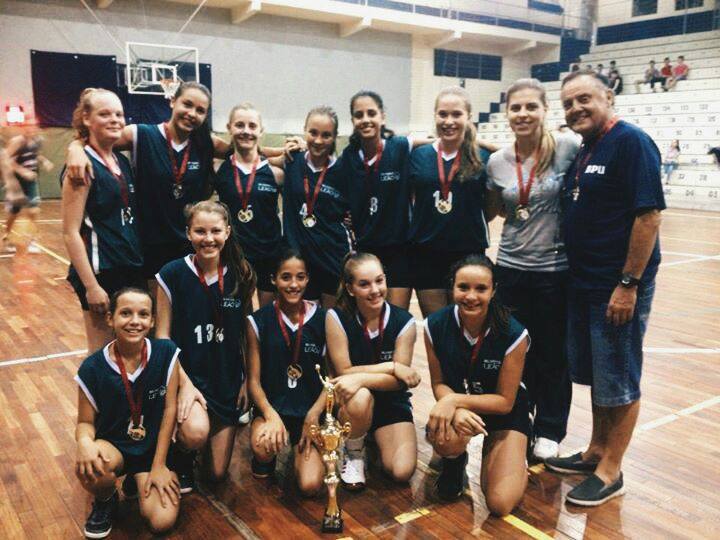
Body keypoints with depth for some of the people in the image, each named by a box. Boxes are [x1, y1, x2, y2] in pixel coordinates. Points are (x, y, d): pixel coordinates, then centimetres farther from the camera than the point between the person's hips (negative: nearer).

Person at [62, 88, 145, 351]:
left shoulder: (122, 161, 10)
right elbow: (71, 233, -15)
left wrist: (140, 262, 14)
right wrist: (91, 286, -18)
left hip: (133, 269, 7)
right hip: (100, 272, -7)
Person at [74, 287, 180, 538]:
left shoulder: (166, 352, -12)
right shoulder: (93, 367, -13)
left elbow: (169, 409, -8)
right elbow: (85, 422, -5)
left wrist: (159, 466, -8)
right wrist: (85, 442, -30)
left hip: (154, 448, 1)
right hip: (113, 447, 0)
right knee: (87, 467, -36)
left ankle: (139, 480, 17)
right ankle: (105, 501, 3)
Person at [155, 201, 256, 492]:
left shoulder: (241, 274, -3)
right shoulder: (172, 274, -10)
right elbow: (162, 335, -8)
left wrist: (248, 380, 0)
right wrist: (184, 383, -16)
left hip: (228, 379, 3)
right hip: (188, 373, -2)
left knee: (217, 473, 5)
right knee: (196, 433, -33)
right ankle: (180, 457, 4)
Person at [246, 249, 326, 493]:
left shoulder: (323, 319, 0)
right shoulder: (258, 321, -1)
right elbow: (253, 380, 0)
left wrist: (313, 416, -11)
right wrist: (271, 416, -17)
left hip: (310, 411, 1)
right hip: (272, 407, 0)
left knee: (310, 485, -18)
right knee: (263, 445, -34)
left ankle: (300, 448, 17)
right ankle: (265, 457, 6)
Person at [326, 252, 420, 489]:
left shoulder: (404, 321, -13)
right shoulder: (337, 317, -16)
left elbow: (399, 380, -15)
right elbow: (344, 372, -16)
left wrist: (361, 378, -32)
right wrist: (391, 366, -22)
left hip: (390, 401, 1)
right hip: (352, 400, -1)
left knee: (402, 471, -17)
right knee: (360, 398, -38)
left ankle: (376, 436, 18)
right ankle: (353, 453, -5)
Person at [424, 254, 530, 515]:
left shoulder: (513, 334, -24)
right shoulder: (435, 326, -18)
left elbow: (505, 401, -17)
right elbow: (439, 383, -8)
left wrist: (455, 400, -30)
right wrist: (456, 409, -30)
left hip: (504, 411, -1)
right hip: (457, 405, 2)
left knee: (500, 504, -17)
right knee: (445, 439, -35)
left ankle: (517, 462, 19)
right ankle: (455, 462, 4)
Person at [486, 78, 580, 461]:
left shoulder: (567, 148, -10)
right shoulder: (496, 162, 1)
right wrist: (518, 214, 2)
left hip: (556, 269, -3)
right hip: (511, 268, 3)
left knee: (552, 355, 9)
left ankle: (548, 431, 29)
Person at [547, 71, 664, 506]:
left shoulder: (631, 142, -12)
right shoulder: (582, 152, 13)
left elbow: (649, 215, -19)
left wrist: (628, 284, -20)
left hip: (619, 286, -8)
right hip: (583, 283, 8)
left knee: (618, 381, 4)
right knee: (595, 375, 17)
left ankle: (610, 472, 17)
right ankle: (597, 451, 32)